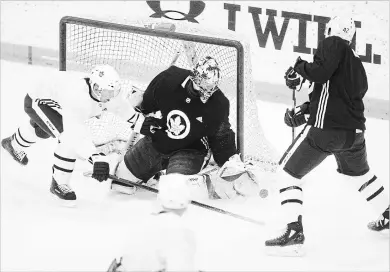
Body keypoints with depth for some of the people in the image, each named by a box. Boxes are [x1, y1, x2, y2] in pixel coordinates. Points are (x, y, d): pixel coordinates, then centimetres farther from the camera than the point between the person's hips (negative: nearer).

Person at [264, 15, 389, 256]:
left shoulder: (333, 44, -2)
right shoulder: (357, 62, 22)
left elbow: (320, 73, -19)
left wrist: (299, 69, -1)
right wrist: (304, 112, 20)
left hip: (326, 128, -8)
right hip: (355, 131, 8)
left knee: (289, 172, -2)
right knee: (359, 173, 34)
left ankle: (294, 233, -15)